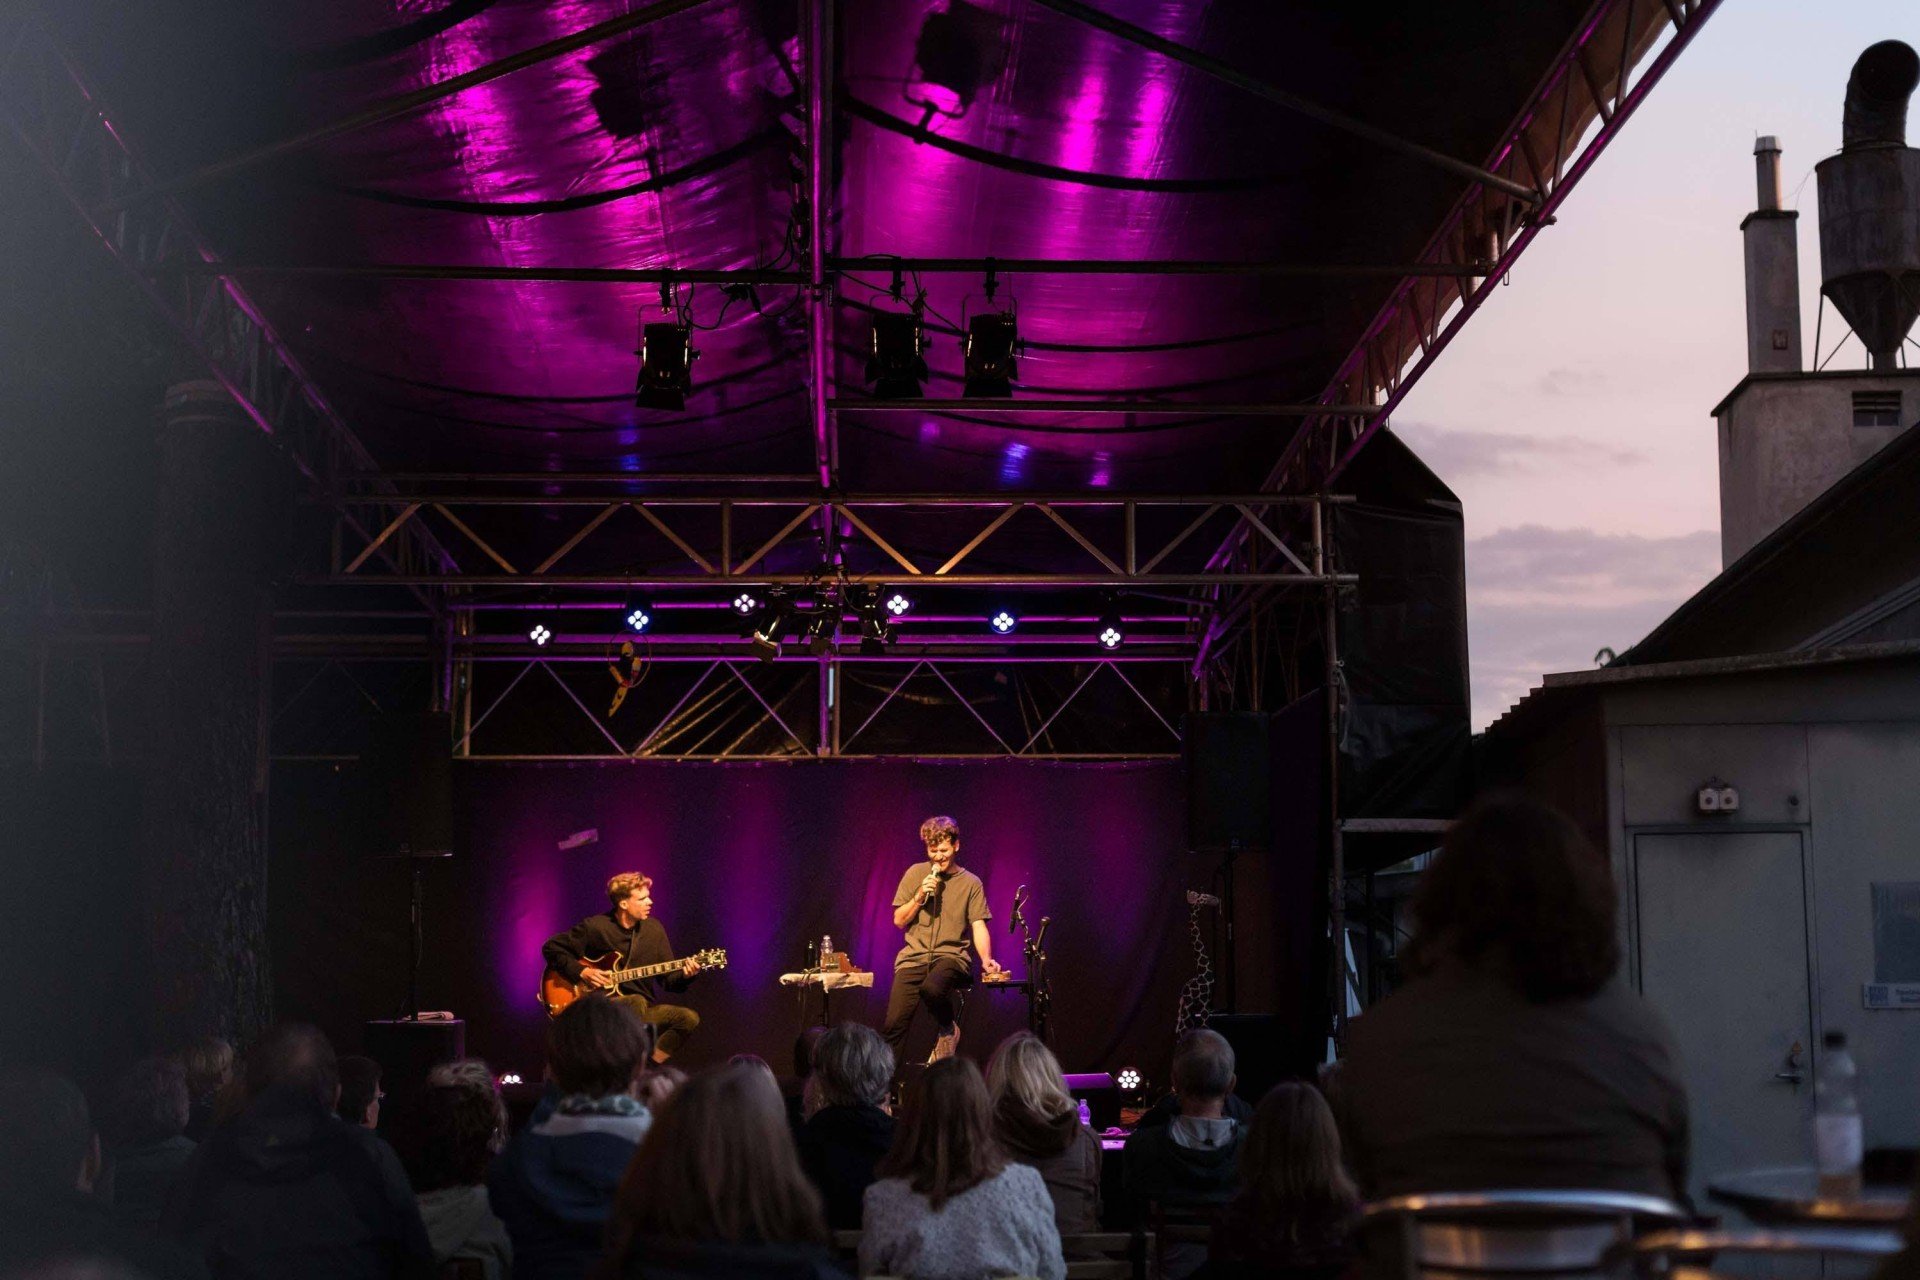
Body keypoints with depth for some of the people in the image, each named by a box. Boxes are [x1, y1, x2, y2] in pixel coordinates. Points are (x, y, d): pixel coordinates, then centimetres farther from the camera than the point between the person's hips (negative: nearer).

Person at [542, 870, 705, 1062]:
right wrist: (581, 972, -11)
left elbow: (668, 978, 9)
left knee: (689, 1018, -20)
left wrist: (684, 975, -13)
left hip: (644, 1010, 5)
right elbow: (551, 948, 0)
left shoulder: (654, 929, 6)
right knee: (636, 1002, -38)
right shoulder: (595, 927, -7)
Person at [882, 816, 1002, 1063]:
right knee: (894, 1024, -14)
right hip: (914, 956, 2)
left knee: (931, 988, -36)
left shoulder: (971, 883, 6)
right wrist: (919, 897, -8)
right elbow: (899, 921, 9)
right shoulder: (915, 873, 9)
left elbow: (978, 926, -1)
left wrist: (986, 958, -19)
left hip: (952, 955, -2)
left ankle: (948, 1031, -7)